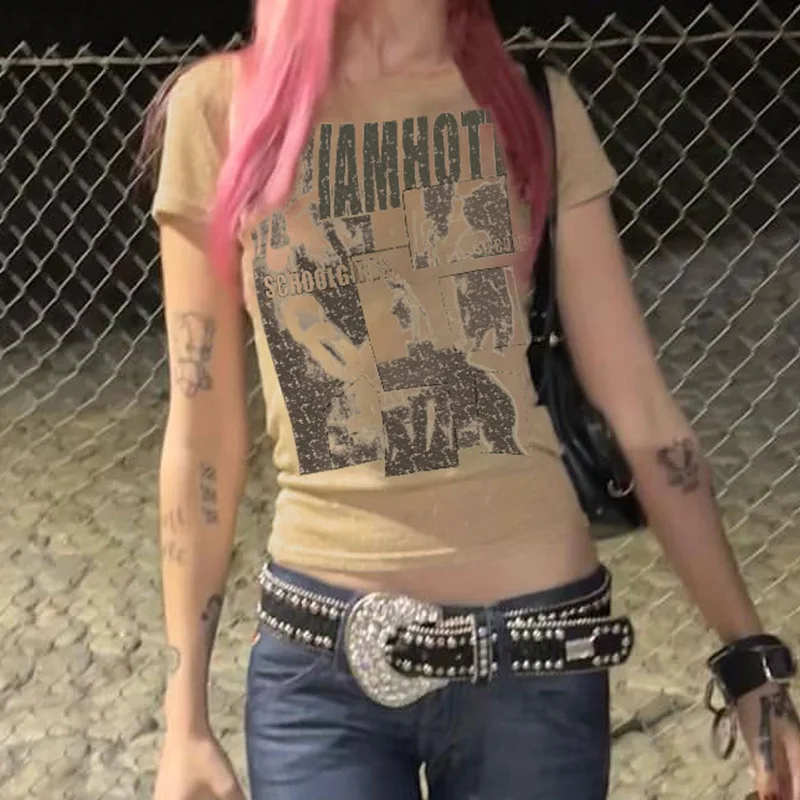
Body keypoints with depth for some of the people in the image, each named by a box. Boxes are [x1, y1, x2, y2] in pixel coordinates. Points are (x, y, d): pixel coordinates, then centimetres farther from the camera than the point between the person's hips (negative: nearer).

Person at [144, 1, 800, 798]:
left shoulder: (534, 104, 1)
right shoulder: (222, 107, -4)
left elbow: (640, 410, 1)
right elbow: (203, 432, 0)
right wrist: (185, 716, 2)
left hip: (539, 655, 1)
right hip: (319, 659, -1)